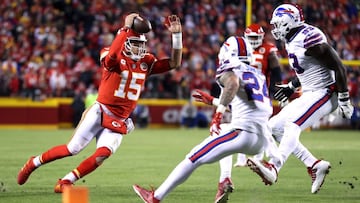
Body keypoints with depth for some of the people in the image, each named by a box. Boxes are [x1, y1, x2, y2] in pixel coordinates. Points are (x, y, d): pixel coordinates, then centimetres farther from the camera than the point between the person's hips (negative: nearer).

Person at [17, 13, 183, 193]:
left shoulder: (146, 62, 6)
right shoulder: (115, 57, -11)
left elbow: (174, 63, 2)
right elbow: (111, 56, -37)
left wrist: (176, 35, -9)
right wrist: (126, 28, -37)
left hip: (119, 122, 5)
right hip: (100, 112, -4)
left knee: (103, 154, -18)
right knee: (73, 149, -5)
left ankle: (65, 182, -5)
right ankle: (34, 163, 18)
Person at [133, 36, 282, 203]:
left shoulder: (228, 71, 3)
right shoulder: (258, 74, 25)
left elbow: (233, 83, -24)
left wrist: (219, 112, -34)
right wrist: (212, 101, 44)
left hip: (243, 132, -6)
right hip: (263, 137, 6)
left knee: (193, 159, 1)